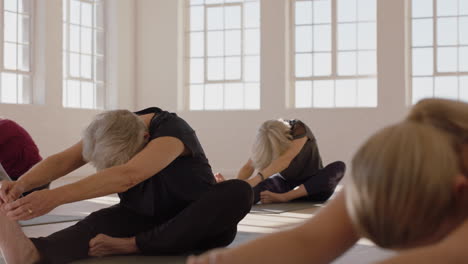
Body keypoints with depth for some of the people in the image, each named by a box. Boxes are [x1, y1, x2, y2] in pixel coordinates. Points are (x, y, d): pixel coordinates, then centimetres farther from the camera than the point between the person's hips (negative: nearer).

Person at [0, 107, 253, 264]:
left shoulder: (171, 130, -29)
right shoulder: (114, 131, -9)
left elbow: (127, 177, -46)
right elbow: (62, 160, -17)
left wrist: (54, 197, -54)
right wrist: (21, 184, -38)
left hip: (194, 225, -4)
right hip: (144, 217, 4)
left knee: (238, 192, -35)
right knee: (101, 222, -28)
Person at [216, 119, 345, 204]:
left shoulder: (299, 130, -27)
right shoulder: (267, 141, -14)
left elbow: (286, 160, -44)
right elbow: (248, 167, -22)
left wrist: (256, 179, -57)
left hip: (312, 187, -2)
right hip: (287, 184, 2)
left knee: (339, 167, -33)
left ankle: (283, 197, -38)